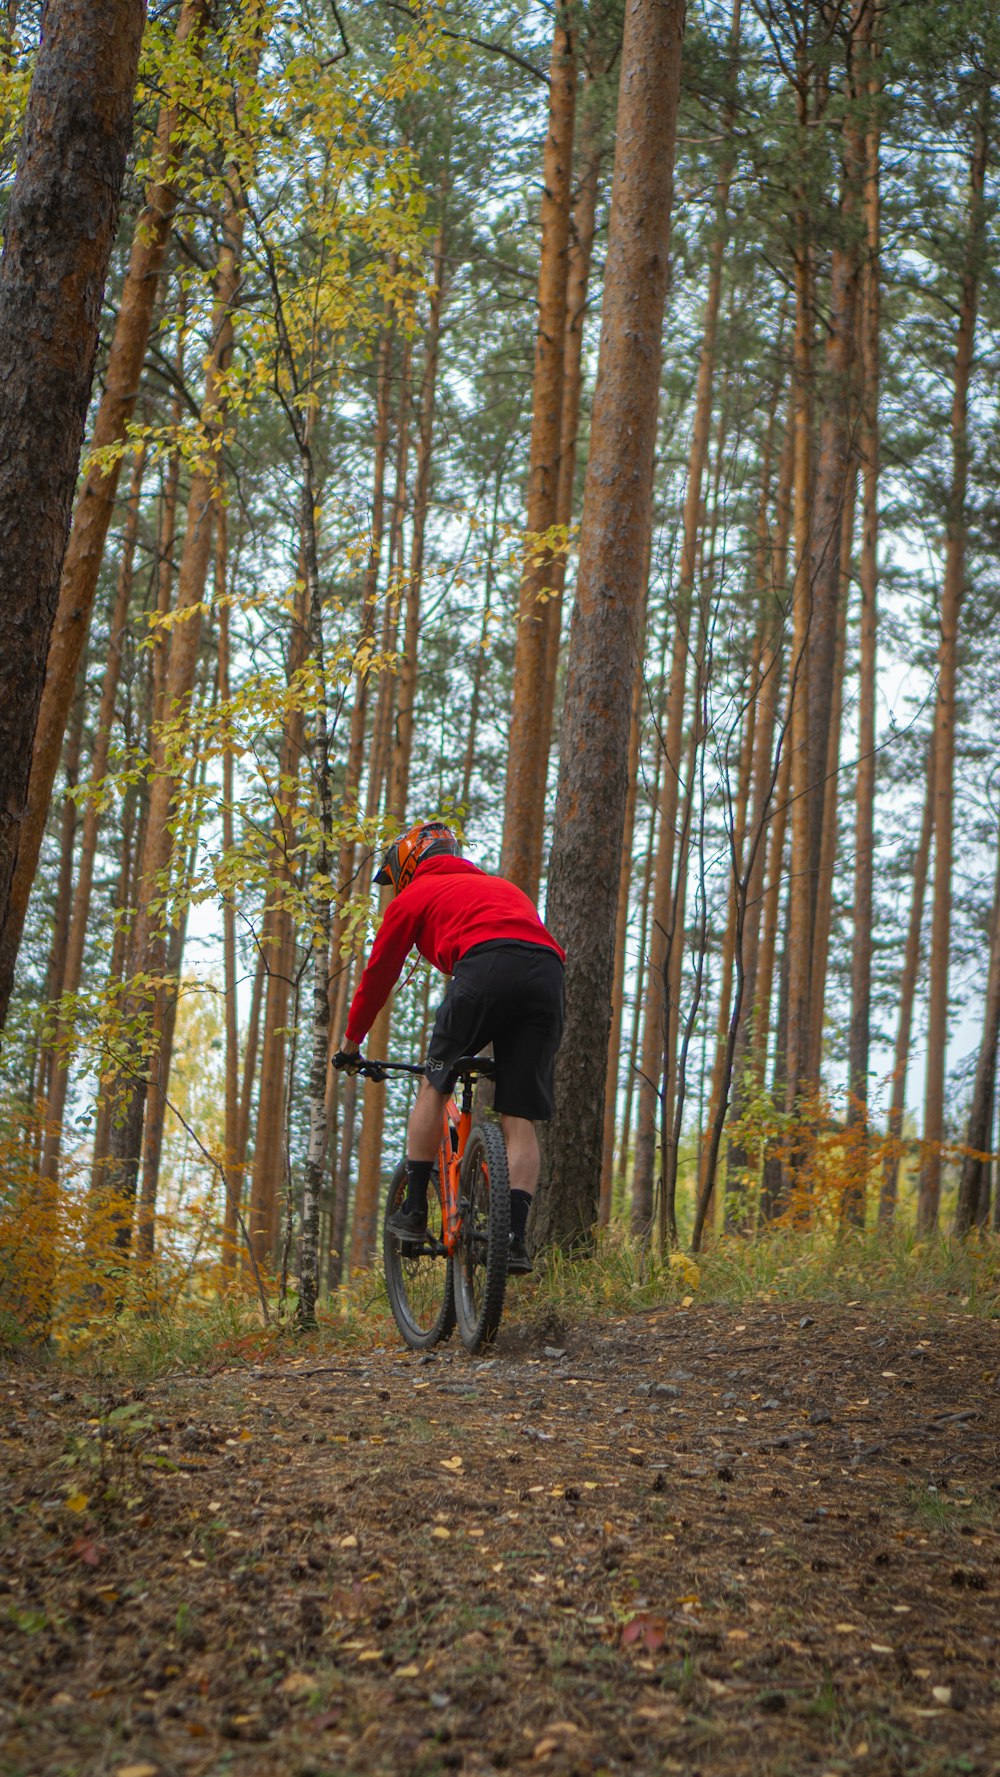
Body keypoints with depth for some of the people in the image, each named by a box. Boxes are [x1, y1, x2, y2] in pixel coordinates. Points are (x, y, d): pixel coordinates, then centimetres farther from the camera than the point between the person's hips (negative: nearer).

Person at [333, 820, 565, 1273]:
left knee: (434, 1084, 15)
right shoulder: (504, 886, 41)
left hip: (485, 968, -4)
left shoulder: (414, 896, 24)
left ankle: (414, 1211, 15)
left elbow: (379, 973, 28)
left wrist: (350, 1041, 41)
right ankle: (515, 1236, -4)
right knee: (519, 1118, 6)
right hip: (548, 973, 5)